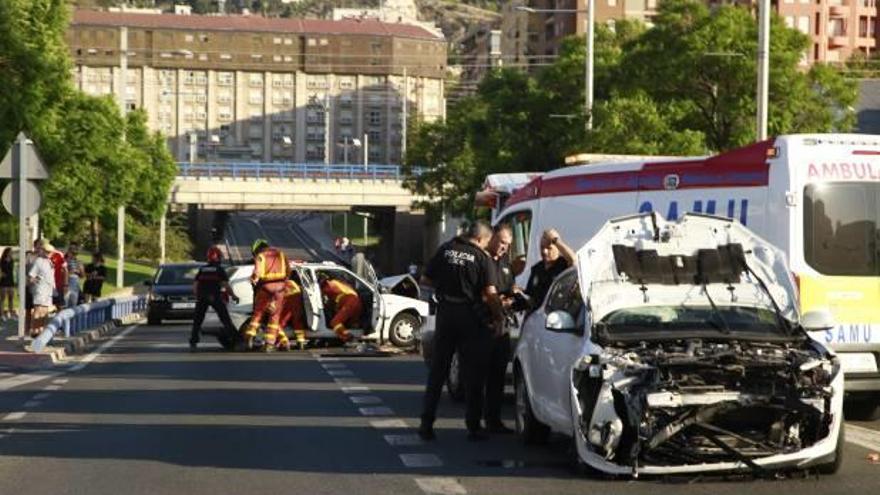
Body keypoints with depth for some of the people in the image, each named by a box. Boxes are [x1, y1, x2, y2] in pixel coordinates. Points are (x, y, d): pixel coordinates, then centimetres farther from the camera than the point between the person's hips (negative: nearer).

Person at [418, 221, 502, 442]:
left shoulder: (445, 250, 3)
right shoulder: (480, 257, -9)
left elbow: (426, 279, 7)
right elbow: (490, 292, -14)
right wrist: (497, 317, -2)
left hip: (445, 313, 4)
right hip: (471, 316, -3)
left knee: (437, 370, 11)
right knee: (473, 373, 6)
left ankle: (426, 423, 9)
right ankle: (474, 427, 8)